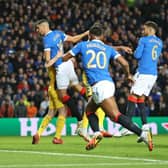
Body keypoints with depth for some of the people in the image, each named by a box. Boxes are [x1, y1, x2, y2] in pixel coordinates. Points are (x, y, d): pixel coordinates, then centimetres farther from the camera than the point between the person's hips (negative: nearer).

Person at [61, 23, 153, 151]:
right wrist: (128, 75, 26)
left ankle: (142, 133, -26)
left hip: (99, 86, -5)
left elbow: (64, 58, 22)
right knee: (89, 110, 18)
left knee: (115, 115, -12)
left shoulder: (82, 45, 12)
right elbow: (124, 63, 6)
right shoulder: (108, 49, 18)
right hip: (108, 83, 5)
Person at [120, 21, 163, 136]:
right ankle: (145, 125, 3)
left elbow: (137, 55, -8)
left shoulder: (144, 40, -5)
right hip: (154, 74, 7)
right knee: (141, 100, 13)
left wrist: (135, 52, 12)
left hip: (143, 73, -7)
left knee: (132, 98, -6)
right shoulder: (160, 43, 16)